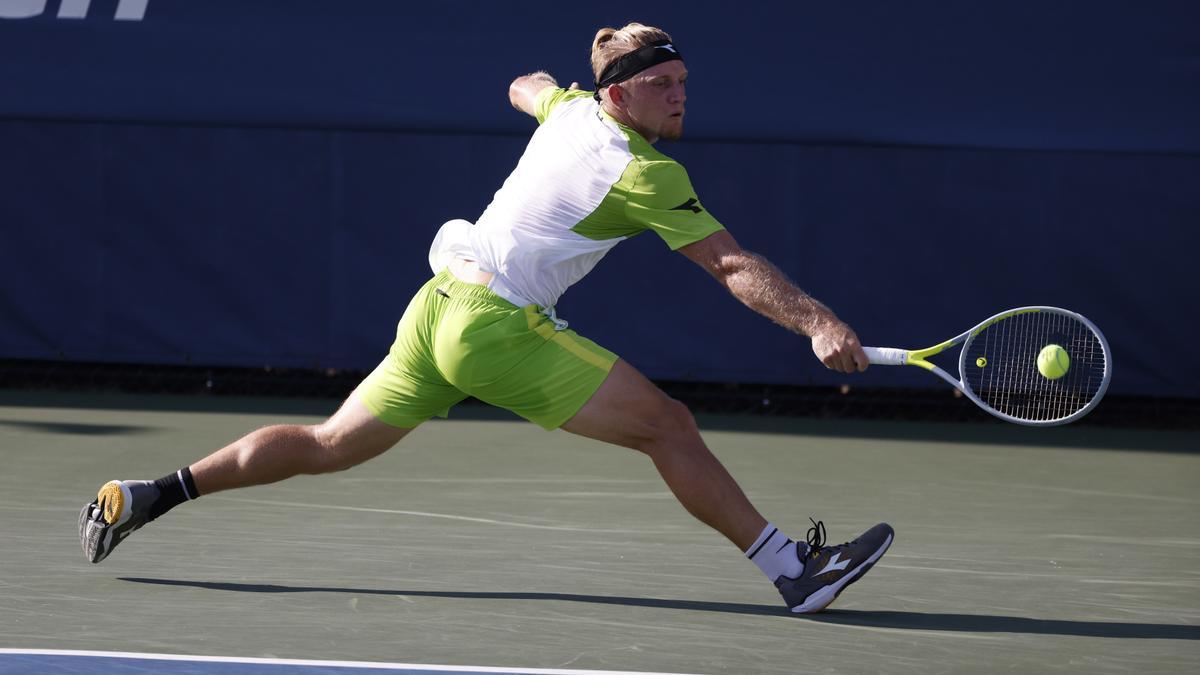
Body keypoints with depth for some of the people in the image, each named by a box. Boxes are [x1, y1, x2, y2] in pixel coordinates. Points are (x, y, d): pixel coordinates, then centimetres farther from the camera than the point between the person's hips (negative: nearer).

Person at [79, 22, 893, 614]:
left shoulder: (570, 108, 9)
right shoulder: (645, 174, -14)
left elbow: (526, 87, 35)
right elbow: (734, 266, -20)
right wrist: (818, 322, -24)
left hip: (439, 309, 9)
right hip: (498, 324, -9)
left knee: (329, 445, 16)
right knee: (668, 424, -9)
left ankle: (146, 497, 16)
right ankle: (794, 568, -10)